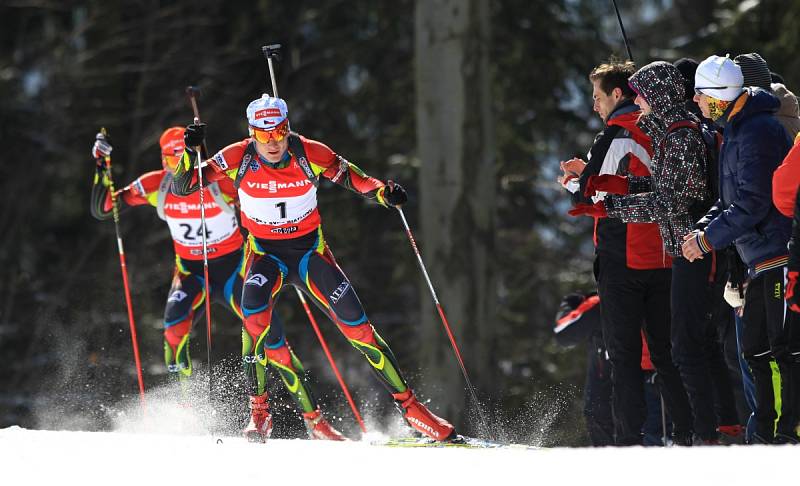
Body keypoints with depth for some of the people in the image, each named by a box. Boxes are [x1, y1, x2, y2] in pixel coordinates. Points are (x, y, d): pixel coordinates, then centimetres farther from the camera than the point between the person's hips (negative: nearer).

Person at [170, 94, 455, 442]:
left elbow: (352, 178, -3)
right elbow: (181, 188, -13)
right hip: (266, 254, -1)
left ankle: (410, 406, 4)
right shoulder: (238, 158, -15)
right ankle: (259, 410, -20)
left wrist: (383, 192, -24)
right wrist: (189, 151, -31)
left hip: (311, 250, 1)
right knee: (254, 308, -31)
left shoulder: (311, 153, -15)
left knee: (357, 326, -6)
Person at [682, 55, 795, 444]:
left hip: (780, 258, -11)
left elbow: (753, 203, -22)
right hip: (762, 261, 11)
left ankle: (789, 432, -8)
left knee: (784, 350, -10)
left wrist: (708, 238, -16)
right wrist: (702, 229, 6)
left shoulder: (758, 132, -17)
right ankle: (767, 433, 16)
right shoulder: (736, 130, 16)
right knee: (755, 349, 12)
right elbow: (730, 199, 23)